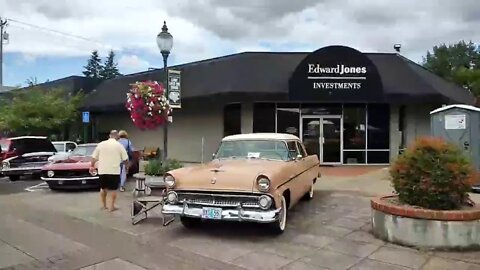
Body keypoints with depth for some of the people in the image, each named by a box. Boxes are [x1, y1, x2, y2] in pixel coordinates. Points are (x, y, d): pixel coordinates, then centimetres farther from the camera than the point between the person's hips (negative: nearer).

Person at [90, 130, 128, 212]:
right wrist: (121, 161, 17)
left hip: (102, 170, 3)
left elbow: (94, 157, 4)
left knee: (103, 188, 18)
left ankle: (103, 205, 25)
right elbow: (126, 159, -3)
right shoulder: (119, 145, -3)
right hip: (114, 171, -3)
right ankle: (112, 206, 9)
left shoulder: (101, 144, 3)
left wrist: (92, 166, 16)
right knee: (113, 189, 7)